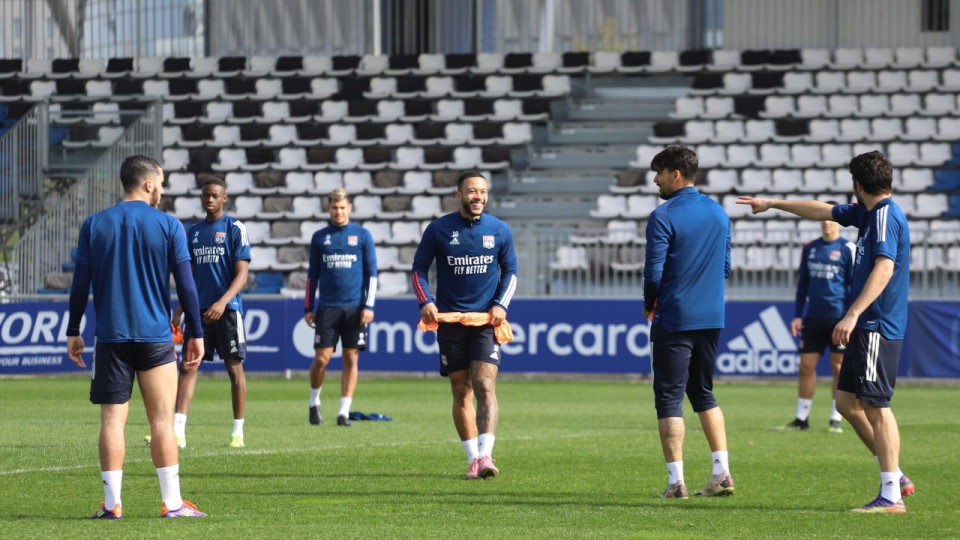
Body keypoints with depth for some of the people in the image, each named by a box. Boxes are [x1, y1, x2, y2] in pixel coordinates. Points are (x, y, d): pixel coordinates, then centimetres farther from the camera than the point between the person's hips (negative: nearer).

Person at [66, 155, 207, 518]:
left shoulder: (94, 225, 4)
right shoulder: (168, 225, -1)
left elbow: (80, 284, 3)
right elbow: (186, 284, -2)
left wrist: (73, 332, 11)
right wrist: (196, 333, 4)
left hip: (110, 337, 2)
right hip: (155, 336, -1)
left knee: (112, 419, 3)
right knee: (162, 420, 1)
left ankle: (112, 503, 0)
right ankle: (172, 503, 0)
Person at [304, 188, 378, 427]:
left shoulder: (362, 235, 5)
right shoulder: (320, 237, 9)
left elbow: (371, 273, 4)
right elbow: (312, 274, 13)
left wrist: (368, 305, -5)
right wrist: (308, 307, 8)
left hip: (355, 307, 0)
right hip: (327, 307, 0)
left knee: (351, 360, 0)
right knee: (322, 358, -5)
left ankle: (344, 412, 4)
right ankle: (314, 403, 16)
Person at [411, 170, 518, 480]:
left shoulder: (499, 231, 3)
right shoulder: (439, 230, -1)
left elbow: (510, 271, 13)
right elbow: (419, 268, 6)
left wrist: (501, 305, -3)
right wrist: (425, 302, -10)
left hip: (486, 320, -1)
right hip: (449, 322, 1)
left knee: (485, 386, -16)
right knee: (461, 392, 4)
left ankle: (485, 456, -23)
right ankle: (473, 459, 13)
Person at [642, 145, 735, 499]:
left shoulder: (663, 217, -13)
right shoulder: (718, 213, 9)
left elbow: (653, 272, -14)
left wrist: (650, 305, 3)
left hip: (674, 320, -6)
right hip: (712, 319, 6)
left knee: (669, 398, 0)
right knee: (703, 394, 17)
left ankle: (676, 480, -4)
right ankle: (722, 474, 10)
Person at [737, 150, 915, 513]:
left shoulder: (886, 215, -14)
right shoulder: (867, 213, 16)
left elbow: (883, 268, -25)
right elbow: (824, 211, 31)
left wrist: (852, 315, -32)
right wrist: (773, 204, 38)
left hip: (878, 327, -10)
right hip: (867, 328, 10)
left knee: (876, 407, -10)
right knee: (847, 402, 12)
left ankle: (892, 496, -10)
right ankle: (895, 476, 14)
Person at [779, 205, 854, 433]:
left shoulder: (847, 249, -2)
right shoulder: (810, 248, 11)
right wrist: (797, 316, 10)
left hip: (839, 318, -4)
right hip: (813, 318, 4)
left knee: (839, 367, 0)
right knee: (806, 366, 3)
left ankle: (836, 419, 5)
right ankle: (802, 417, 10)